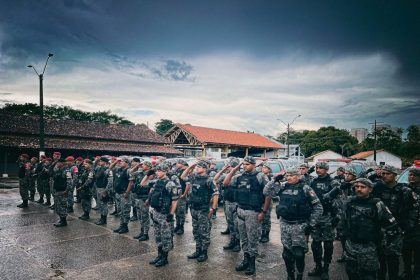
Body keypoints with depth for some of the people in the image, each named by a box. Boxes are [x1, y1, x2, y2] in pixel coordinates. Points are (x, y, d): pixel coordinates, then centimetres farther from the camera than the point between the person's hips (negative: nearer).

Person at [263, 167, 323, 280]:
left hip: (299, 225, -4)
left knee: (298, 254, 0)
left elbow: (318, 207, -4)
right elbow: (266, 192, 3)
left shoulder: (305, 188, -8)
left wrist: (311, 224, -7)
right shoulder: (283, 186, 3)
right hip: (284, 224, 4)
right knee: (286, 253, 12)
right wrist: (275, 180, -6)